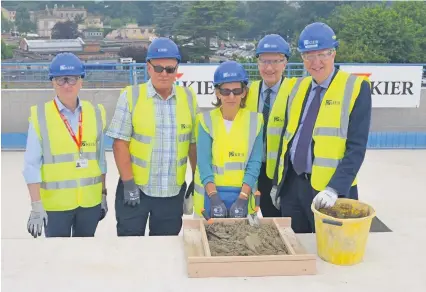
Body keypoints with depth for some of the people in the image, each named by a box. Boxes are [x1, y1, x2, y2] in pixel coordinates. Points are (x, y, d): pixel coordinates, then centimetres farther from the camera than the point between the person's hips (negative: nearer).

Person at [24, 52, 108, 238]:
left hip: (90, 201, 3)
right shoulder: (40, 116, -11)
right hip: (55, 203, -3)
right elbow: (32, 165, -9)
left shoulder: (95, 113, -1)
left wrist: (103, 195, 11)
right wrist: (36, 206, -11)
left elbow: (100, 158, 7)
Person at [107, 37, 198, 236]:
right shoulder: (131, 96, -8)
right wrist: (128, 183, -13)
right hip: (135, 188, -2)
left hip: (174, 191, 2)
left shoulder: (188, 98, 1)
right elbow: (120, 144, -9)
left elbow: (194, 143, 6)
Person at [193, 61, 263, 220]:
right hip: (211, 193, 0)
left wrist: (242, 198, -14)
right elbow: (203, 162, -8)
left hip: (242, 193, 0)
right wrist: (214, 197, -20)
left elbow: (254, 163, -4)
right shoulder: (206, 120, -2)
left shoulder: (255, 120, 0)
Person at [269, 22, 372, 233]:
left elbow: (356, 147, -13)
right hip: (291, 185, 5)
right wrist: (277, 183, 14)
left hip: (330, 189, -4)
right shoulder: (298, 87, 10)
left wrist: (334, 188, -23)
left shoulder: (356, 87, -6)